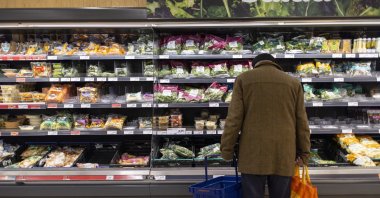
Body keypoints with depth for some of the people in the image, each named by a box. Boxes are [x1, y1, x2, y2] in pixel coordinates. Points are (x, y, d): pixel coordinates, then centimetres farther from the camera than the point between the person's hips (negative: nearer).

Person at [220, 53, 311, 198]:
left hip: (253, 153, -1)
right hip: (284, 154, 2)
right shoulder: (294, 83, 11)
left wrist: (227, 151, 4)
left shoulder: (243, 79, 5)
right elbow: (302, 122, 9)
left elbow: (234, 119, -2)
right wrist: (303, 153, 16)